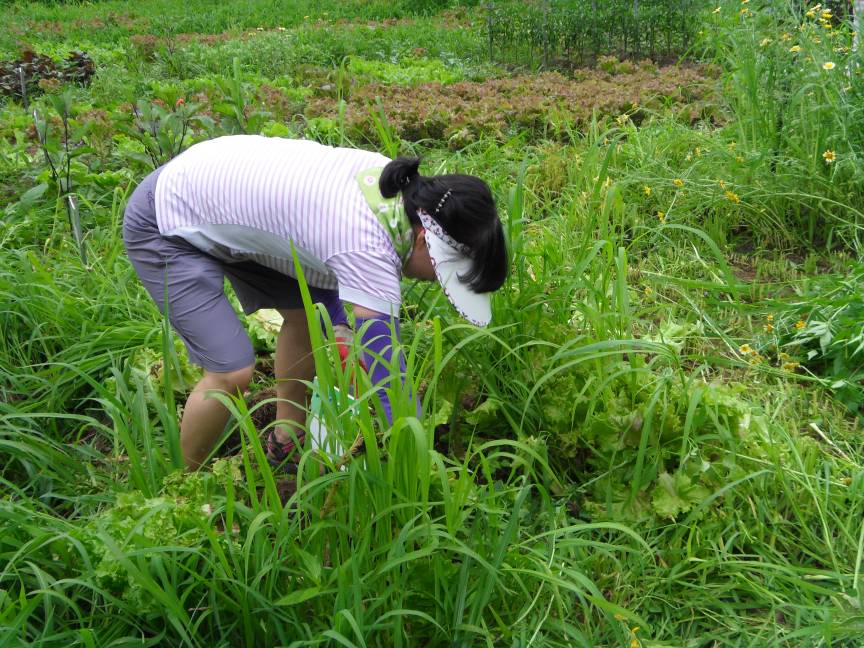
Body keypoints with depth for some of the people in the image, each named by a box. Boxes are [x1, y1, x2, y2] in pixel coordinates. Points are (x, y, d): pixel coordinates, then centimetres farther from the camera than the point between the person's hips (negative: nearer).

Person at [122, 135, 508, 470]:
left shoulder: (396, 180, -10)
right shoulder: (370, 252, -34)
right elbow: (390, 380, -30)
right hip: (165, 225, -9)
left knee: (307, 312, 7)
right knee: (232, 372, -16)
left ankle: (286, 444, 25)